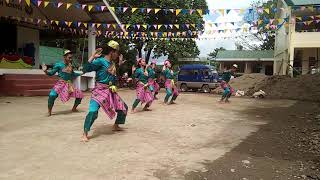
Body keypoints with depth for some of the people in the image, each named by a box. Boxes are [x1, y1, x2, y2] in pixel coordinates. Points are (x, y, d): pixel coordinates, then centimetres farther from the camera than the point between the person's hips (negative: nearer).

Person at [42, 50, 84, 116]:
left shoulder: (70, 65, 4)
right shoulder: (59, 64, -10)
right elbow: (51, 73, -9)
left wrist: (80, 73, 17)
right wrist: (46, 71, -26)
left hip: (69, 84, 5)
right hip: (61, 83, -5)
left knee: (80, 95, 3)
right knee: (52, 95, -28)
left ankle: (74, 108, 26)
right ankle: (49, 111, -5)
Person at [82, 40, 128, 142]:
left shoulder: (112, 63, 10)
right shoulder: (100, 60, -13)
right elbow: (86, 69, -20)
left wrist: (120, 64, 19)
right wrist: (93, 57, -24)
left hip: (111, 91, 8)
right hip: (100, 90, -8)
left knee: (123, 107, 15)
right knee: (93, 111, -23)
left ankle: (116, 126, 34)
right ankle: (85, 134, -7)